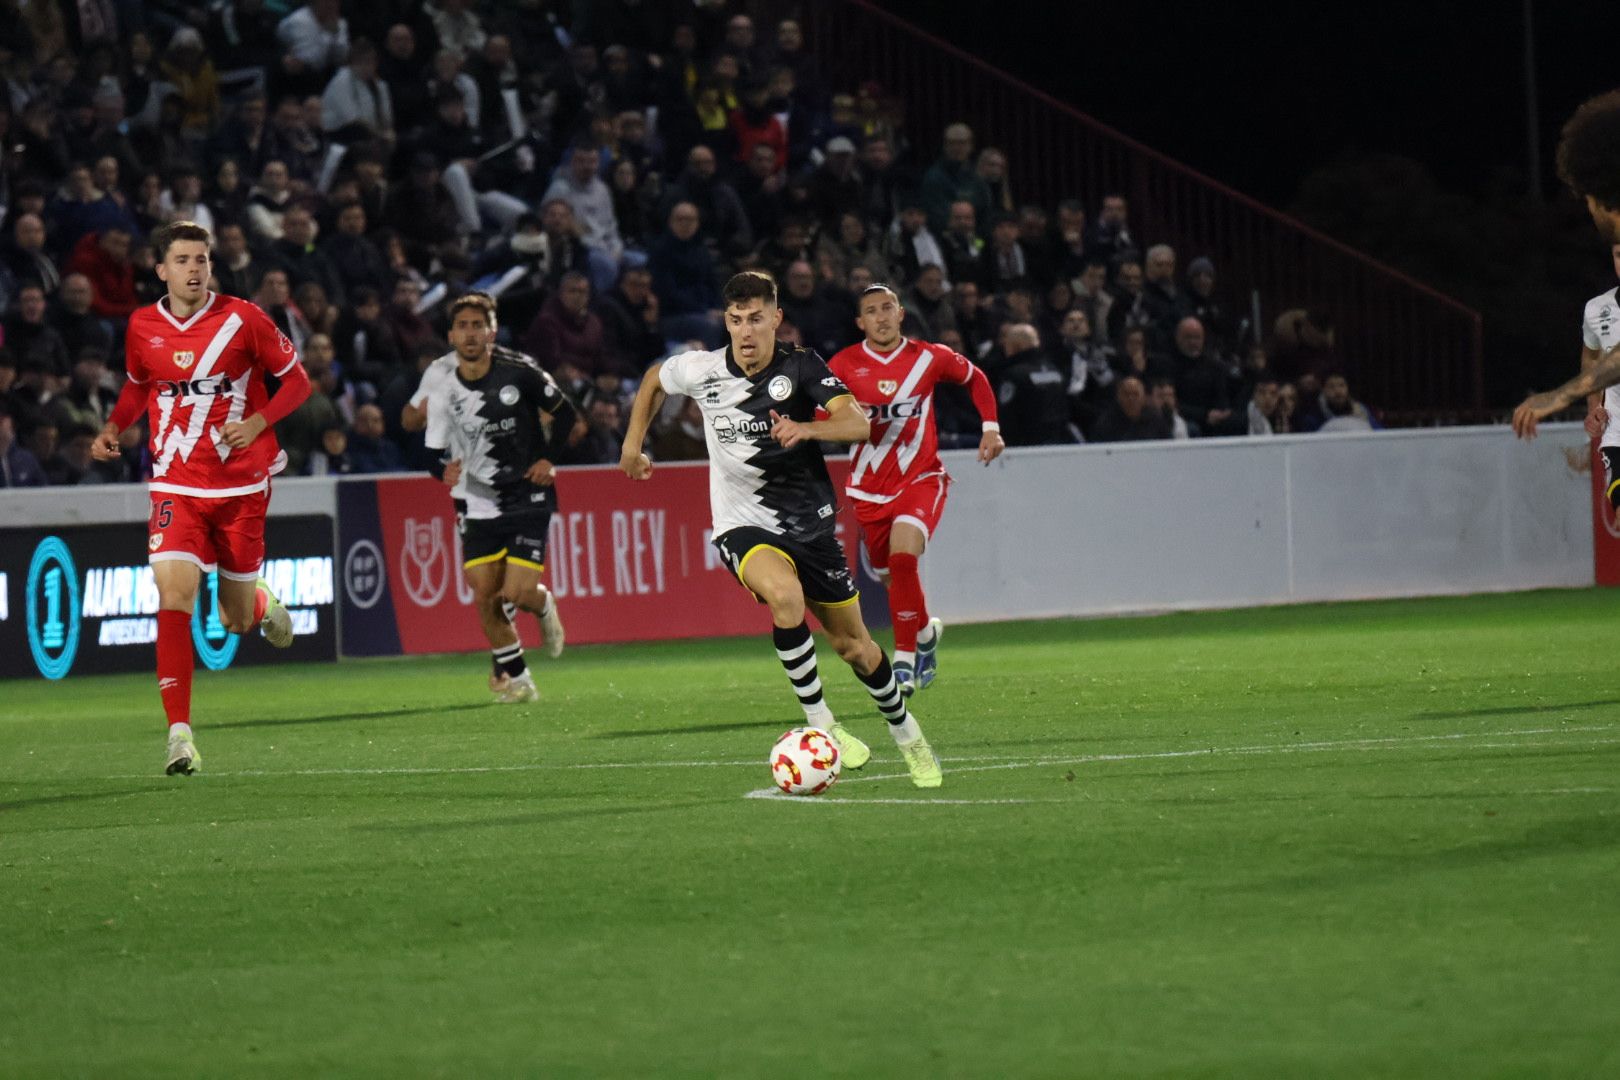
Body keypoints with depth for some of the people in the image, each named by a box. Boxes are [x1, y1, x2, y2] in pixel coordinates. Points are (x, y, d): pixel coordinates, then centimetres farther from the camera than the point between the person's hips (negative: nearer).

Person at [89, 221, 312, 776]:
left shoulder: (242, 318, -7)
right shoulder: (142, 327, 1)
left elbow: (296, 379, 2)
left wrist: (257, 423, -14)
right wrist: (113, 428, 3)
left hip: (242, 482, -1)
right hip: (176, 485, 1)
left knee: (238, 621, 8)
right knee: (174, 596, -19)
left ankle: (262, 603, 49)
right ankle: (180, 733, -17)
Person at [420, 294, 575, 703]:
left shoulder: (520, 371, -9)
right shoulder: (441, 388, -4)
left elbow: (565, 413, 4)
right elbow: (434, 452, 3)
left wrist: (549, 458, -5)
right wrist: (445, 469, -20)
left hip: (529, 497, -2)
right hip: (479, 503, 2)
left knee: (517, 593, -11)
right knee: (485, 596, -5)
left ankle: (543, 605, 27)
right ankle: (515, 678, 13)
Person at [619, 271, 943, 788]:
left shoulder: (801, 367, -11)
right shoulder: (701, 371, -7)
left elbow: (858, 423, -26)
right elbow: (654, 380, 17)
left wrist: (806, 429, -43)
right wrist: (633, 445, 16)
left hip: (811, 522, 1)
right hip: (743, 525, -1)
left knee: (854, 646, 10)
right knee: (784, 594, -35)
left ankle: (908, 736, 36)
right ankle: (819, 722, -24)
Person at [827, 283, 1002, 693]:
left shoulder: (929, 358, -3)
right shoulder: (844, 366, -5)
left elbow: (975, 379, 15)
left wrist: (990, 427, 5)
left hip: (920, 479, -2)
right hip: (869, 486, 2)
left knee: (903, 557, -26)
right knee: (890, 574, 10)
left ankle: (905, 658, -12)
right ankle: (926, 633, 42)